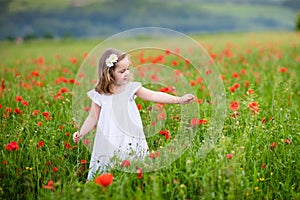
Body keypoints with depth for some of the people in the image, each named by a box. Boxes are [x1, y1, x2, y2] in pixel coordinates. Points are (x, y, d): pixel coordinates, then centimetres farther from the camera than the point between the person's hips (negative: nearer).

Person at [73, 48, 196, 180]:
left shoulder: (131, 88, -2)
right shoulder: (99, 94, -2)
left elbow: (153, 96, -8)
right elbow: (93, 117, 7)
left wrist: (179, 99, -17)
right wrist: (81, 133, -5)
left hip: (131, 139, 1)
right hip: (110, 141, 0)